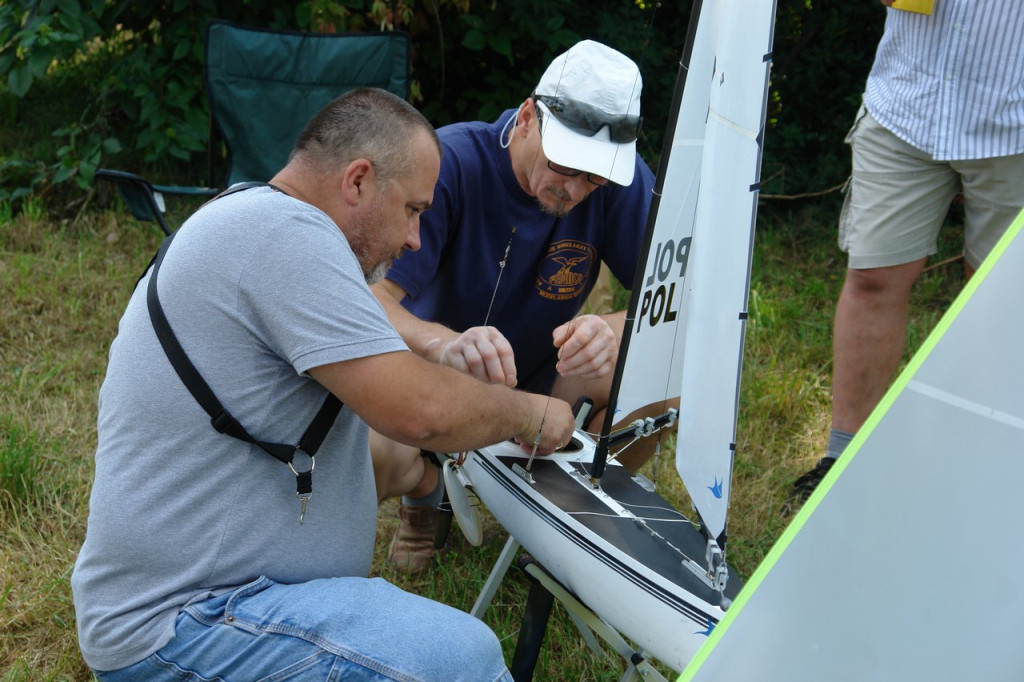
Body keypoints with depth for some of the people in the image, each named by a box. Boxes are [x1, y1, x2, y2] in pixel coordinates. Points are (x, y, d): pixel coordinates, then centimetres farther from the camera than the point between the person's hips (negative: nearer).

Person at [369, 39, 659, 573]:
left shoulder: (621, 180, -17)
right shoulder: (451, 163, -26)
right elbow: (372, 298, -35)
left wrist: (617, 328, -45)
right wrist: (445, 343, -57)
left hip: (540, 378, 2)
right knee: (369, 453, -35)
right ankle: (426, 492, 7)